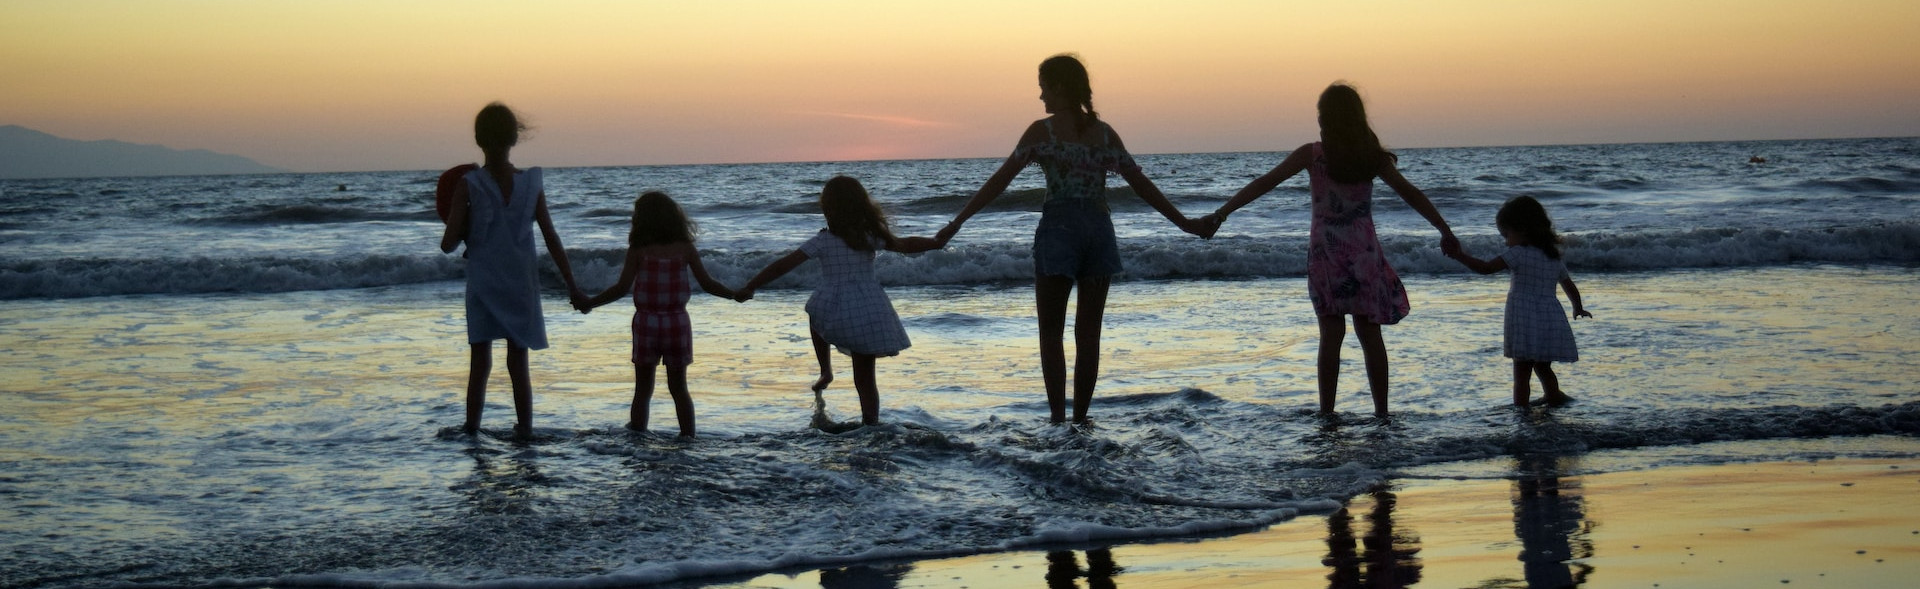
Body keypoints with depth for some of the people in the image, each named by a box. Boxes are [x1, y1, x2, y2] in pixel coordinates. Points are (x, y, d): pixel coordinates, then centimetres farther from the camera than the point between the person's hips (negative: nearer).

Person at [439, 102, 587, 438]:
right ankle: (524, 428, 13)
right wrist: (572, 286, 4)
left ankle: (471, 428, 4)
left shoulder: (468, 187, -9)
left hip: (482, 287, -1)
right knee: (518, 365, 10)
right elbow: (552, 241, -1)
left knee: (481, 363, 6)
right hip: (520, 287, 2)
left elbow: (448, 244, -11)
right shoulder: (531, 185, -3)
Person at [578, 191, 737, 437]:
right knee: (679, 388, 12)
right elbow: (707, 284, 0)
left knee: (643, 389, 7)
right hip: (678, 322, 2)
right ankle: (688, 437, 10)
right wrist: (736, 294, 14)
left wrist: (589, 304, 0)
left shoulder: (638, 250, -5)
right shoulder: (685, 248, 0)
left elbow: (622, 288, -10)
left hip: (646, 322, -2)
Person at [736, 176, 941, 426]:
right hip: (872, 314, 3)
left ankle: (826, 370, 23)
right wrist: (938, 242, 30)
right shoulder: (871, 237, 4)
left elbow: (783, 266, -7)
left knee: (815, 313, 35)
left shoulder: (823, 241, -5)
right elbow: (905, 245, 14)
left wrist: (749, 288, -3)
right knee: (865, 380, 11)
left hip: (838, 313, -2)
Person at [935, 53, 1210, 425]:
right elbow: (1141, 185, 10)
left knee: (1052, 332, 4)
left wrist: (956, 223, -2)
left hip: (1059, 229, -4)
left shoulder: (1042, 130, -3)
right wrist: (1182, 222, 19)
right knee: (1089, 333, 8)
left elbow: (999, 181, -5)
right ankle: (1080, 419, 10)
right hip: (1099, 230, 4)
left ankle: (1058, 419, -4)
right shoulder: (1104, 132, 9)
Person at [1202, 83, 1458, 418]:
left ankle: (1327, 413, 0)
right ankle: (1381, 412, 11)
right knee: (1370, 334, 9)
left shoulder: (1312, 155, -6)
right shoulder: (1372, 157, 0)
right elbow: (1410, 194, 5)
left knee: (1331, 335, 3)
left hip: (1325, 254, -1)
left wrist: (1220, 214, -4)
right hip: (1364, 254, 1)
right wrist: (1445, 231, 13)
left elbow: (1264, 184, -7)